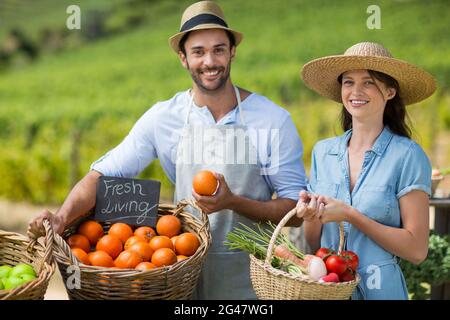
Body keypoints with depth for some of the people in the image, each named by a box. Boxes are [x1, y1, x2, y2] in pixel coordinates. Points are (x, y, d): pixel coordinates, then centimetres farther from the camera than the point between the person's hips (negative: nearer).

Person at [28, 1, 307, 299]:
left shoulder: (274, 120, -9)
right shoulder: (163, 118, -5)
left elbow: (296, 212, -7)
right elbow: (102, 175, -6)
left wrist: (233, 202, -23)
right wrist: (62, 218, -24)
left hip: (252, 278, -1)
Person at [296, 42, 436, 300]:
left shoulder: (407, 155, -11)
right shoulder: (322, 152, 2)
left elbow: (417, 250, -14)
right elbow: (314, 243, 7)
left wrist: (350, 216, -21)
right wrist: (311, 217, -13)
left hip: (379, 289, -4)